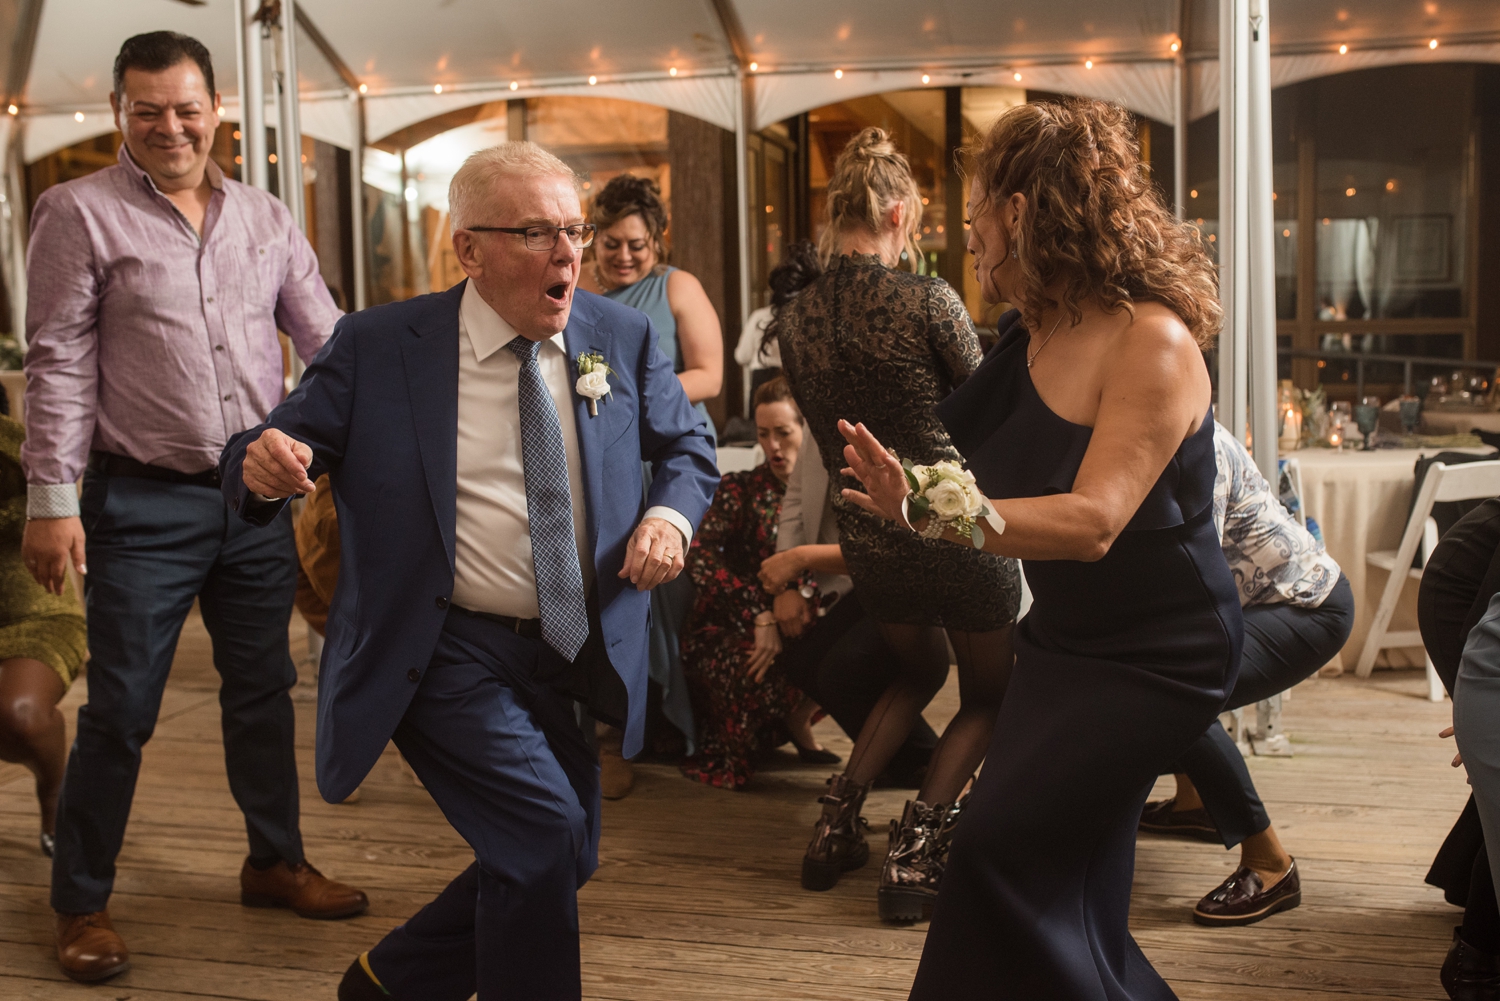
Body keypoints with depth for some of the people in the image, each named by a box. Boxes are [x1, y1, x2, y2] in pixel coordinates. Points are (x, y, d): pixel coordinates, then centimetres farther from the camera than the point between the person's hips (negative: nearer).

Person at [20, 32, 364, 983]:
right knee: (121, 708, 1)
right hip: (143, 503, -4)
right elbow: (60, 364, -6)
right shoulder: (80, 212, -3)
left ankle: (276, 861, 31)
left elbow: (329, 342, 9)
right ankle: (82, 903, 17)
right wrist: (51, 498, -11)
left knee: (264, 689, 15)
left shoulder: (266, 218, 9)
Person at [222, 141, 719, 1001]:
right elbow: (284, 444, -6)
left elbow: (688, 444, 12)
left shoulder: (621, 338, 1)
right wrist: (265, 464, -31)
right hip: (447, 655, -5)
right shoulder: (378, 346, -8)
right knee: (543, 829, -19)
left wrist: (670, 513, -10)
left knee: (566, 860, 15)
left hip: (572, 656, 6)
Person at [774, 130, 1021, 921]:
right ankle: (915, 847, 2)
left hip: (868, 545, 5)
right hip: (956, 529, -5)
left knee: (920, 671, 33)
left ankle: (837, 821, 20)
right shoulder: (926, 300, -16)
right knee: (987, 696, 20)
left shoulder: (793, 319, -1)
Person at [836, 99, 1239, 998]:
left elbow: (1094, 521, -35)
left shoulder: (1152, 342, -23)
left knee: (1005, 844, -17)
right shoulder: (1032, 335, 3)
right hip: (1064, 636, 9)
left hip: (1158, 654, -9)